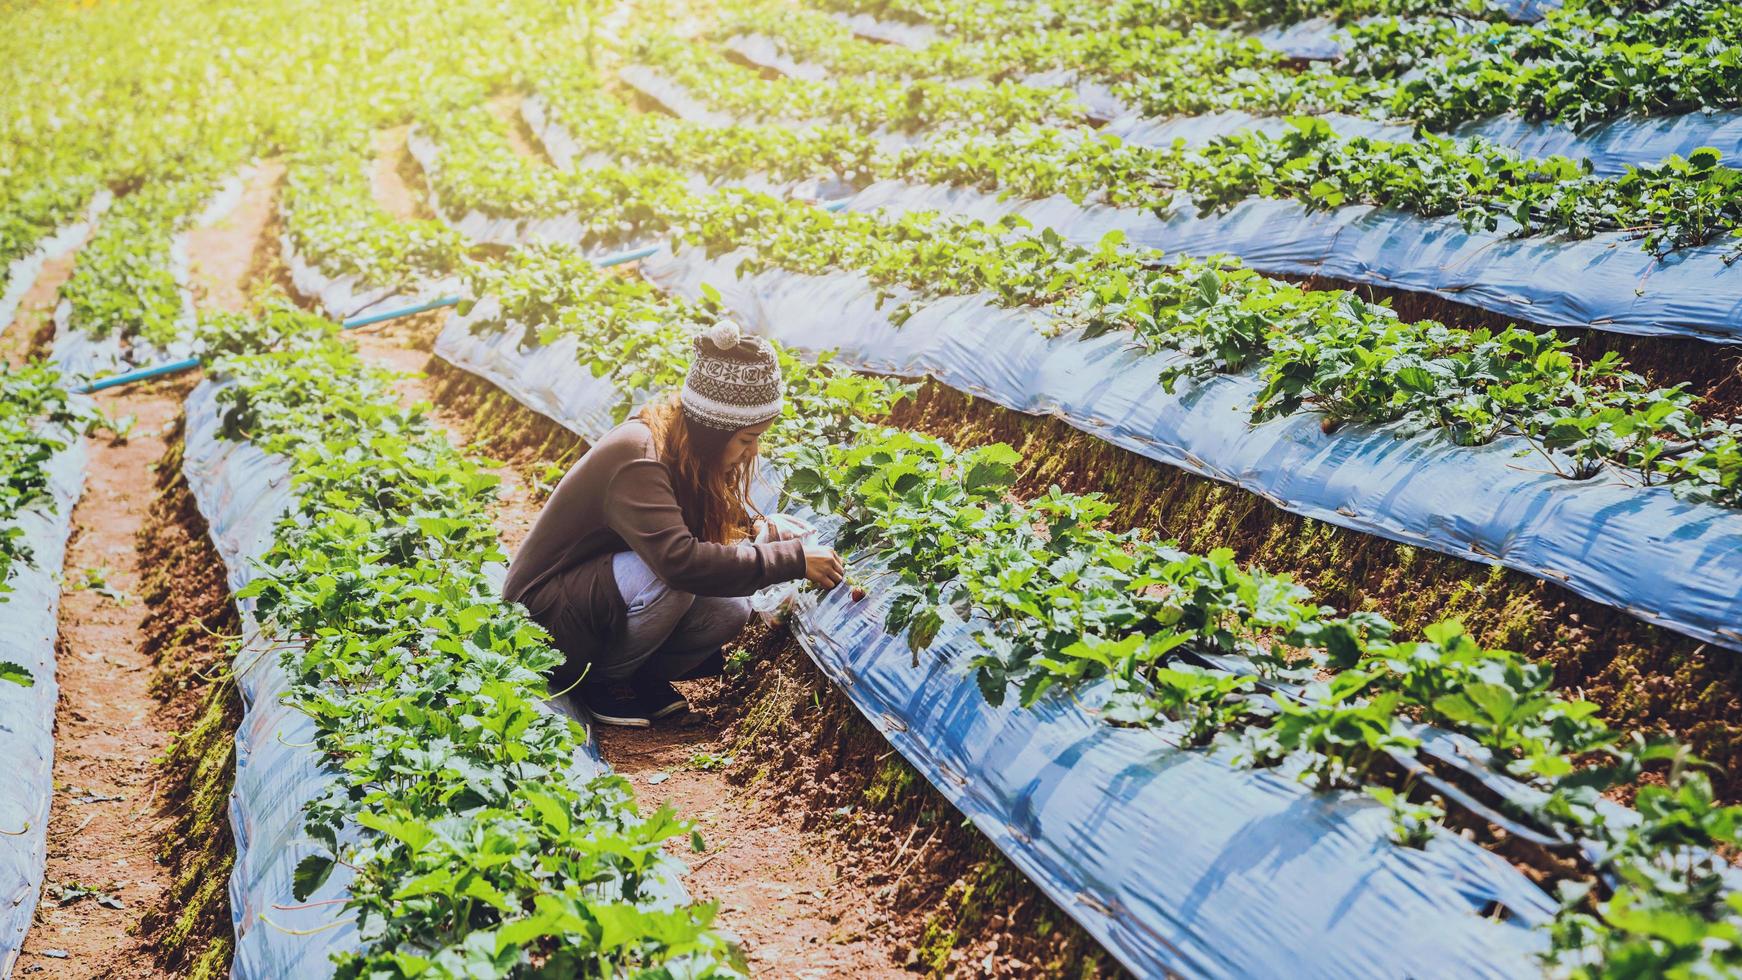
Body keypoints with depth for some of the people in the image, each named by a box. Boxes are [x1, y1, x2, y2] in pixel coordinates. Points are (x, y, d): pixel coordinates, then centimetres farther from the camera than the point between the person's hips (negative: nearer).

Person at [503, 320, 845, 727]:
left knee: (729, 613, -11)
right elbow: (680, 560, -41)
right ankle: (602, 681, -10)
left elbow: (725, 510, 15)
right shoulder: (638, 460, -30)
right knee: (670, 580, -32)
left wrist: (760, 527, -8)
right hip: (543, 612, -8)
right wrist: (793, 559, -36)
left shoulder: (689, 450, -3)